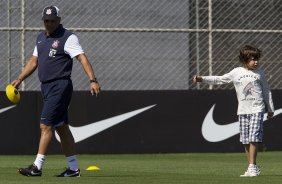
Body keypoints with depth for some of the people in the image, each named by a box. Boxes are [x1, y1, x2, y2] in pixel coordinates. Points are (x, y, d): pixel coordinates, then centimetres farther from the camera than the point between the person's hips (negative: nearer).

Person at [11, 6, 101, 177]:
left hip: (60, 86, -8)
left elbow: (82, 58, -20)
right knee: (62, 127, 10)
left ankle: (37, 167, -12)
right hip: (47, 87, 8)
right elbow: (34, 61, 22)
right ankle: (74, 168, 14)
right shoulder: (41, 37, 15)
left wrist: (93, 80, -32)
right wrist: (19, 79, 14)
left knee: (46, 125, -12)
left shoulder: (68, 38, -10)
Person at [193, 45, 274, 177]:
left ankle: (252, 167, -13)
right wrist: (202, 79, -3)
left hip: (257, 110, -3)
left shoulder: (259, 73, 4)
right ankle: (253, 168, 10)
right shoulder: (236, 72, 4)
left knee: (253, 139, -13)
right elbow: (220, 79, 6)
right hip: (242, 110, 3)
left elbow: (266, 91, 13)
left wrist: (271, 109, 17)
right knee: (246, 141, 3)